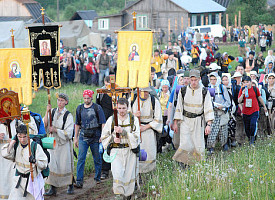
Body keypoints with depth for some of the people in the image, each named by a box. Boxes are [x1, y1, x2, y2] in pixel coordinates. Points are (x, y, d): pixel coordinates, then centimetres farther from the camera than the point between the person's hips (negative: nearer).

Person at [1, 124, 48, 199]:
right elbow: (5, 154, -17)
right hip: (19, 179, 2)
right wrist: (13, 141, -11)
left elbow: (44, 164, -13)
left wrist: (35, 161, -33)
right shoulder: (16, 145, 0)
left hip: (33, 179, -2)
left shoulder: (35, 146, -12)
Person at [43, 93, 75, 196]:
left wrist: (55, 130, -17)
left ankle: (70, 185, 22)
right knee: (52, 164, -2)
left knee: (65, 165, 2)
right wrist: (47, 112, -13)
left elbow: (68, 133, -9)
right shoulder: (53, 112, 6)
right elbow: (45, 124, -4)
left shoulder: (68, 115, -6)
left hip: (64, 143, -3)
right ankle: (53, 188, 3)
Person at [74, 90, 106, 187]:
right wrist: (76, 138, 14)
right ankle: (79, 181, -8)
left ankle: (97, 178, 25)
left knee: (97, 159, 8)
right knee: (81, 159, -7)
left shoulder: (97, 108, -3)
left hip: (95, 136, -2)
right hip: (83, 136, 2)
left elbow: (103, 123, -3)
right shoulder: (80, 108, 8)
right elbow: (77, 124, 16)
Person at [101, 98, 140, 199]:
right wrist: (113, 139, -9)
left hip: (130, 151, 0)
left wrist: (123, 131, -22)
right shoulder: (111, 120, 6)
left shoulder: (134, 119, 2)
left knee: (129, 175, 7)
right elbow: (104, 136, 11)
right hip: (116, 151, 0)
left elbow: (136, 136, -10)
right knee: (117, 174, -16)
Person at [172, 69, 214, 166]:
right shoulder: (183, 91, 3)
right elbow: (179, 107, 7)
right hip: (185, 120, 0)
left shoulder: (204, 92, 0)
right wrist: (175, 123, 4)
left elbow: (208, 109, -3)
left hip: (198, 122, 0)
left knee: (199, 146, -2)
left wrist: (208, 124, -13)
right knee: (185, 144, -12)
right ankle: (183, 162, 13)